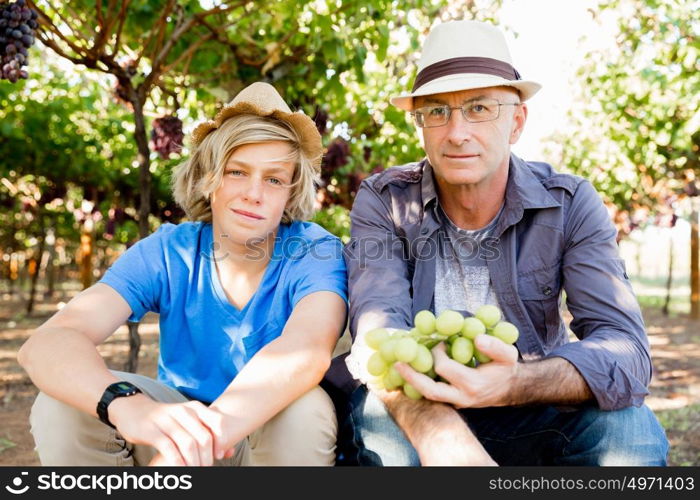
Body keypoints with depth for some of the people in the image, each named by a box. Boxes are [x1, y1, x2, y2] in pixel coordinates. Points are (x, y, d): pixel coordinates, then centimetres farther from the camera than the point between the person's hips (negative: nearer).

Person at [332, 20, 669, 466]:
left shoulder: (570, 206, -11)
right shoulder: (384, 202, -13)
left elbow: (624, 347, -22)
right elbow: (378, 334, -27)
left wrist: (512, 385, -44)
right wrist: (443, 436, -49)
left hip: (531, 417, 1)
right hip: (416, 415, -1)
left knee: (629, 427, -27)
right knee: (376, 420, -33)